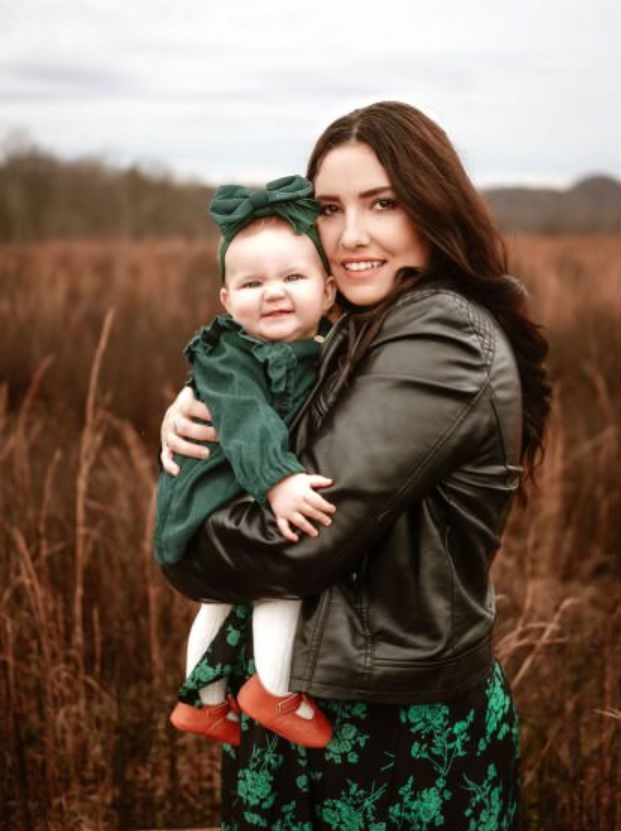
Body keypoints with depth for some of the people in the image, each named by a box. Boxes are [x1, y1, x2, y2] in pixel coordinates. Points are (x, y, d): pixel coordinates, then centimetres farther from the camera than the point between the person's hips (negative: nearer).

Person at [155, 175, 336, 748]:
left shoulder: (328, 352, 2)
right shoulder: (228, 358, -19)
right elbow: (246, 422, -35)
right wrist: (276, 481, -48)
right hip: (227, 503, -8)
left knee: (225, 598, 22)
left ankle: (204, 703, 40)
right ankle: (274, 693, -2)